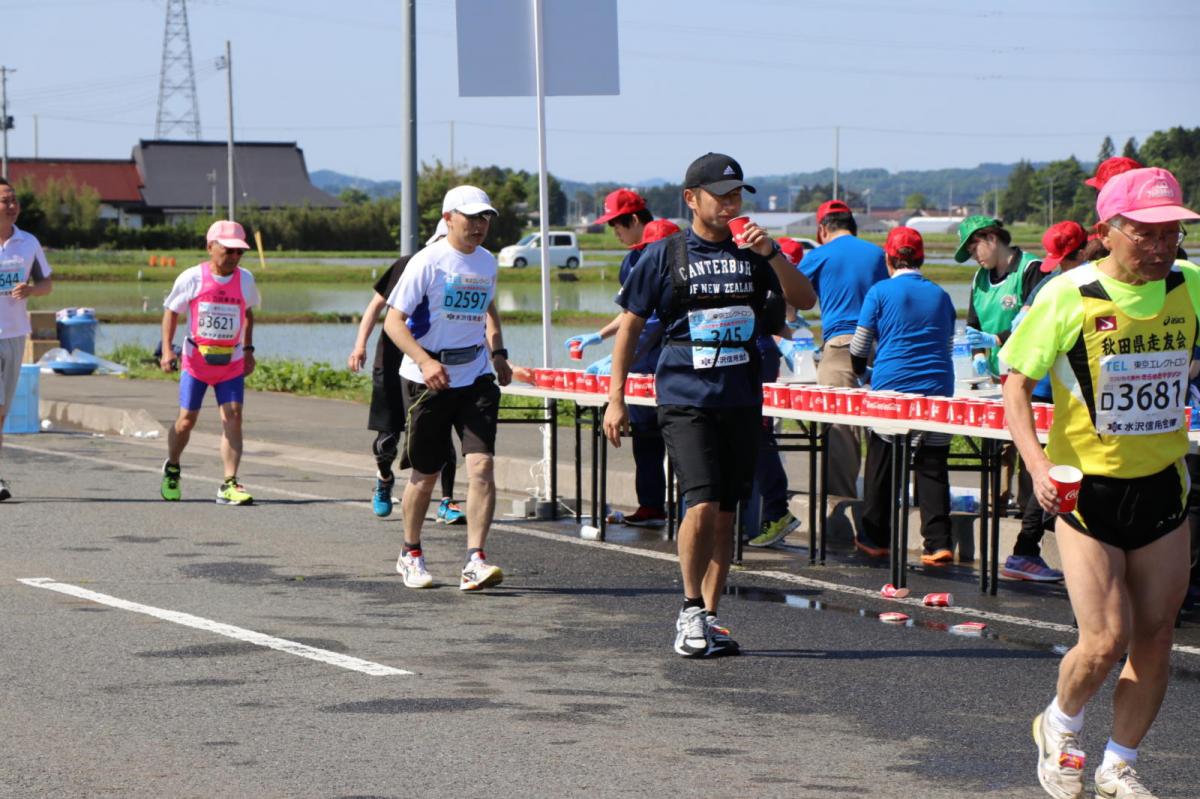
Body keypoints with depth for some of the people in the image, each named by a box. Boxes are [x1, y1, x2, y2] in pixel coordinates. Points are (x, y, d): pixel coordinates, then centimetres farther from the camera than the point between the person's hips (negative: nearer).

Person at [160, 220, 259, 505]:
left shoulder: (245, 279, 1)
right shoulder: (192, 278, -9)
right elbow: (171, 311, 1)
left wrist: (248, 350, 15)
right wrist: (167, 350, -9)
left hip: (231, 363, 2)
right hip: (196, 361, -2)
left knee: (233, 417, -11)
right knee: (187, 419, 2)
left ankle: (229, 484, -13)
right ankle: (171, 469, 30)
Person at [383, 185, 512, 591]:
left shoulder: (486, 262, 9)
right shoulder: (428, 262, -10)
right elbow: (393, 321, -13)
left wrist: (497, 352, 16)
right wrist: (424, 361, -27)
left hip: (475, 377, 4)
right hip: (427, 380, -4)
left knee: (481, 466, -14)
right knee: (425, 475, 7)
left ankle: (475, 561, -15)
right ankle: (410, 555, 29)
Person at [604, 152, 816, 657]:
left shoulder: (751, 254, 9)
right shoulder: (665, 255, 2)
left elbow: (805, 300, 1)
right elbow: (631, 325, 6)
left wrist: (771, 254, -14)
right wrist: (616, 399, 2)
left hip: (741, 402, 3)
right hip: (684, 400, -3)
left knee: (726, 514, 7)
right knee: (702, 506, -16)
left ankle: (709, 617, 16)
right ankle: (690, 611, -1)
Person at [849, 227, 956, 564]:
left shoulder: (881, 292, 1)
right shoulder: (940, 295, 12)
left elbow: (859, 349, 8)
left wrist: (859, 372, 28)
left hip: (891, 387, -3)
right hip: (937, 390, 3)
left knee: (882, 464, 9)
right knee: (932, 467, 2)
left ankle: (875, 538, 15)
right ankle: (939, 543, -6)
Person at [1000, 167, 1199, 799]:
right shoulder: (1069, 297, -13)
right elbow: (1016, 381, -7)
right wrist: (1037, 463, -21)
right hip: (1086, 486, -4)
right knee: (1106, 640, -10)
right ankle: (1060, 728, 21)